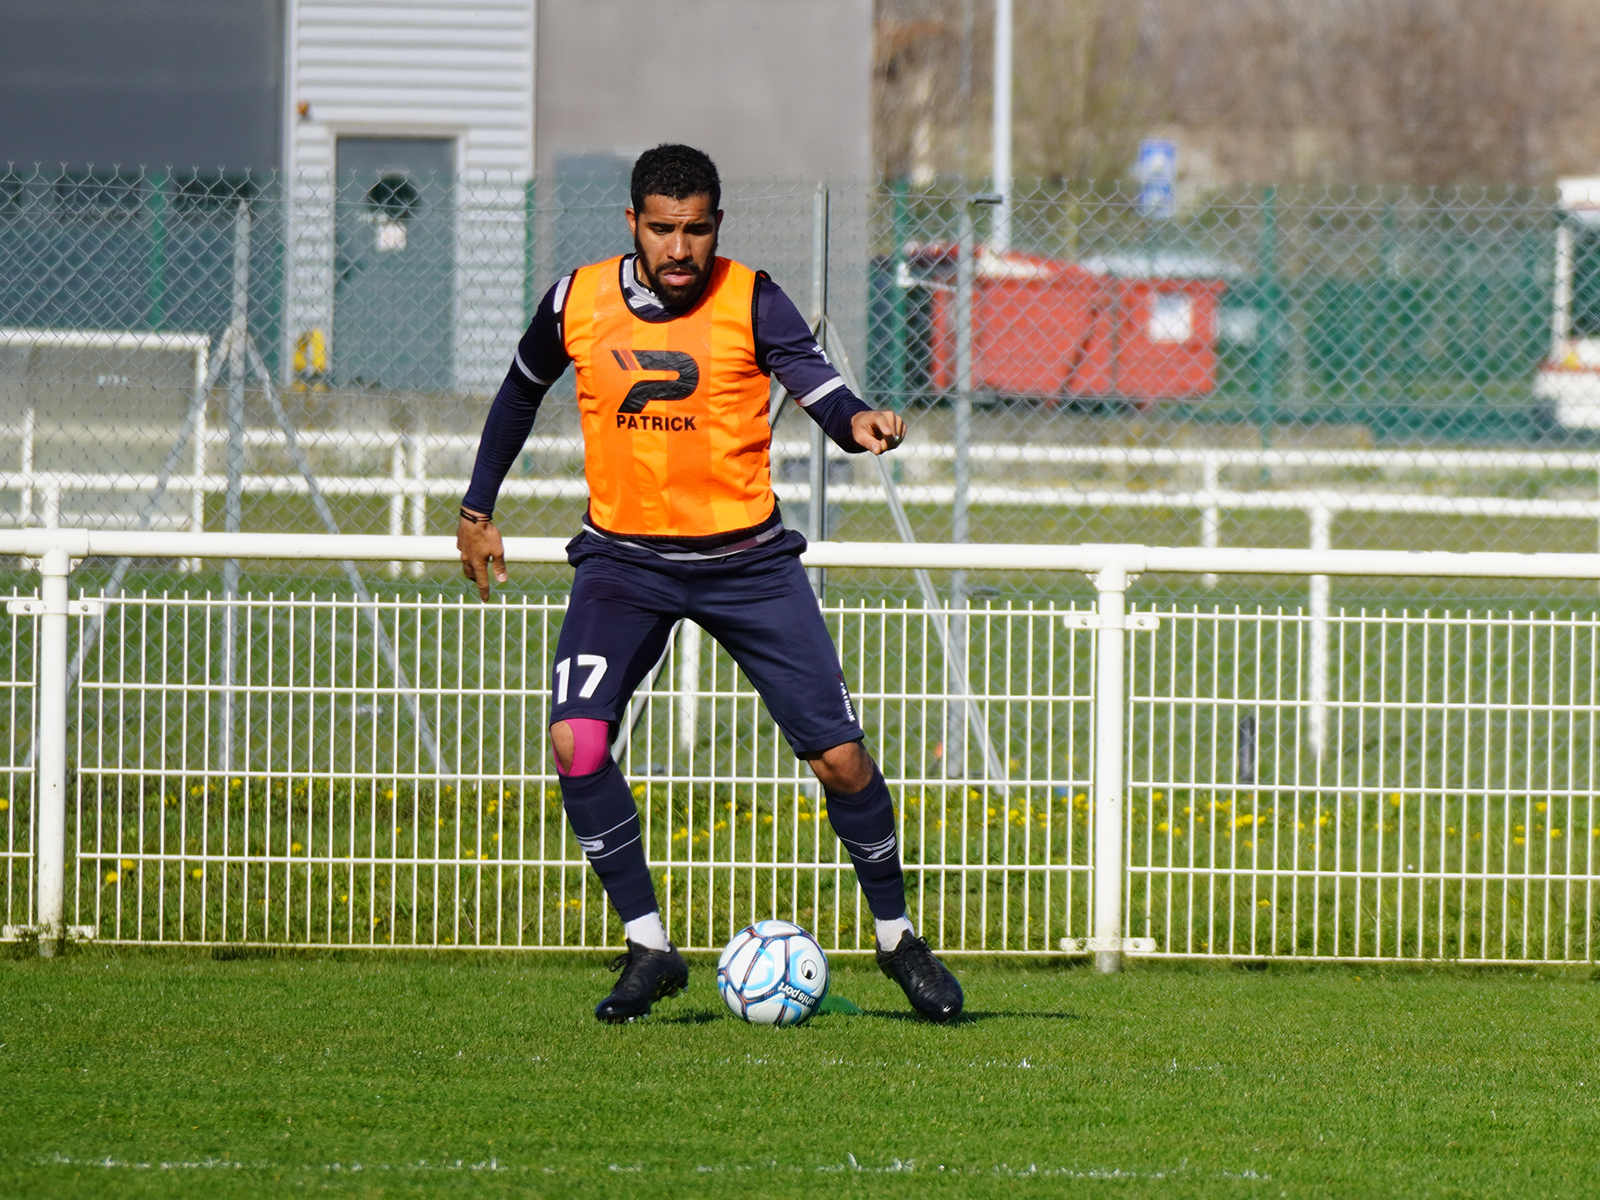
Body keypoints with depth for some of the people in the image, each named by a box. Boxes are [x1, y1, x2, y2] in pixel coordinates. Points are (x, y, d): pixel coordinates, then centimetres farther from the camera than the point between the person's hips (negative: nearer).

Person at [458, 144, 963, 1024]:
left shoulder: (750, 302, -11)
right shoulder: (577, 303, -4)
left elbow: (817, 385, -23)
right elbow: (521, 391, 15)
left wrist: (859, 424, -46)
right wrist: (478, 509, 17)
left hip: (746, 558, -1)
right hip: (623, 558, 1)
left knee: (839, 757, -4)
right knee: (575, 742, -20)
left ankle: (897, 938, 20)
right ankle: (648, 946, -5)